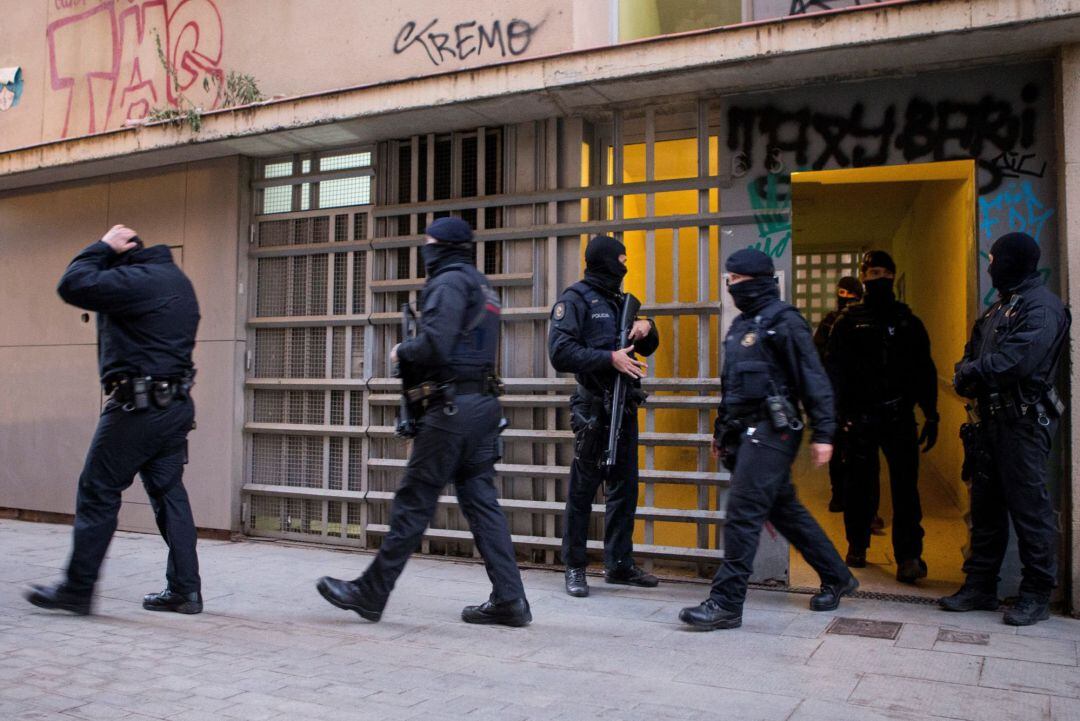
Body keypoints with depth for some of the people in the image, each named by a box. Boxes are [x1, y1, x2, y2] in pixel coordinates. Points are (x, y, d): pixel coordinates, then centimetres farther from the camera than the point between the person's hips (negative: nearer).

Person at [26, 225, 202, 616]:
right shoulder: (177, 279, 17)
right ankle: (185, 590, 10)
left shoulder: (137, 279, -13)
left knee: (98, 494, 2)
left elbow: (73, 286, -19)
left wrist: (103, 247, -5)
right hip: (176, 405, 9)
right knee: (169, 494, 9)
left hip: (138, 407, -9)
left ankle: (77, 590, 10)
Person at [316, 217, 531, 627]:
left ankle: (371, 594, 9)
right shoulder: (482, 286, 21)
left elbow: (434, 344, -21)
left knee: (413, 503, -2)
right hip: (484, 405, 9)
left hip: (452, 406, -9)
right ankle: (509, 600, 8)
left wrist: (402, 351, -2)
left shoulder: (448, 283, -8)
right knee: (482, 502, 8)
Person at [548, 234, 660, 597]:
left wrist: (646, 328, 5)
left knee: (625, 487, 11)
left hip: (624, 407, 8)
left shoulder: (620, 301, 19)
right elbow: (560, 353, -16)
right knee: (582, 488, -1)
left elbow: (647, 347, 27)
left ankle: (619, 564, 21)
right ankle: (574, 567, 10)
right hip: (595, 408, -8)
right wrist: (610, 358, -22)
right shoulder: (575, 299, -5)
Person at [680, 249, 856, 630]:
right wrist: (721, 429, 24)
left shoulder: (784, 321, -8)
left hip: (771, 431, -9)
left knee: (742, 513, -11)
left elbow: (814, 380, -12)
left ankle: (726, 603, -7)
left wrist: (822, 433, -17)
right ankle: (837, 577, 32)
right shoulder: (740, 324, 18)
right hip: (745, 433, 9)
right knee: (784, 510, 17)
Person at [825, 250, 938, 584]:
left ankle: (909, 557, -3)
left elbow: (925, 371, 12)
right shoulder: (849, 321, 5)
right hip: (860, 417, -1)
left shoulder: (908, 321, 12)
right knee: (861, 484, 8)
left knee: (905, 486, -5)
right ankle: (857, 545, 24)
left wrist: (931, 416, 5)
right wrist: (841, 413, -13)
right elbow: (834, 369, -2)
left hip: (899, 416, 1)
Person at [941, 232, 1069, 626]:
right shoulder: (1000, 307, 19)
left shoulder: (1041, 306, -11)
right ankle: (980, 586, 20)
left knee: (1029, 508, -2)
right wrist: (967, 374, -5)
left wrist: (970, 373, -9)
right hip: (992, 417, 9)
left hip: (1023, 420, -9)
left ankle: (1037, 595, 8)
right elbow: (972, 355, 18)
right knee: (985, 505, 12)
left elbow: (1016, 361, -23)